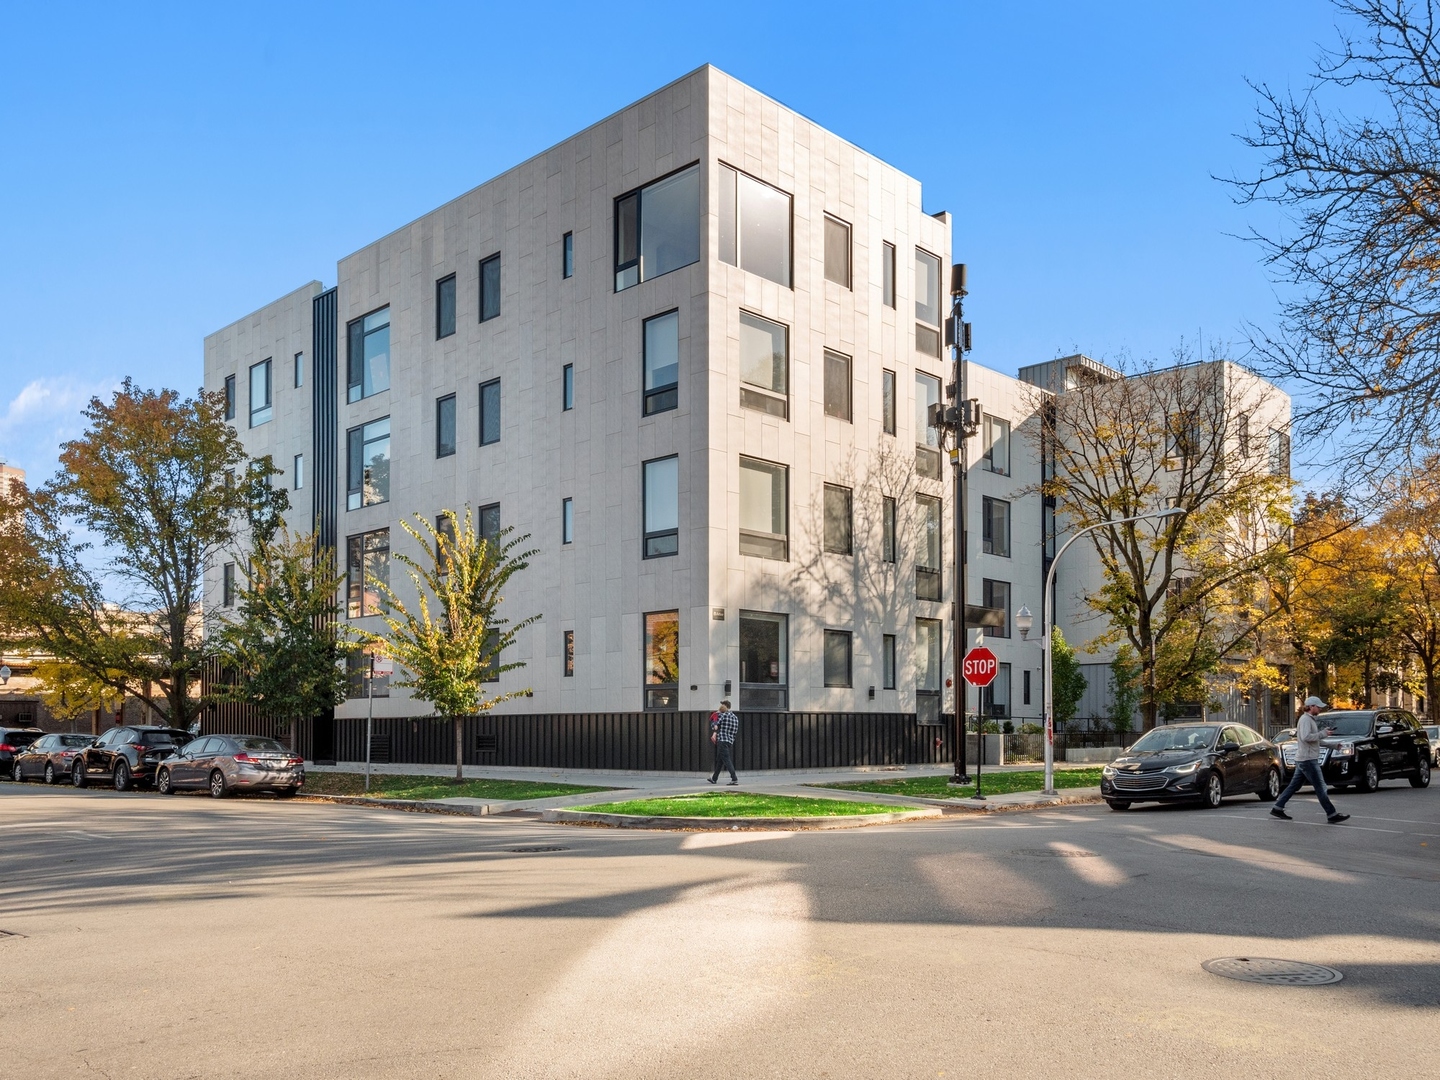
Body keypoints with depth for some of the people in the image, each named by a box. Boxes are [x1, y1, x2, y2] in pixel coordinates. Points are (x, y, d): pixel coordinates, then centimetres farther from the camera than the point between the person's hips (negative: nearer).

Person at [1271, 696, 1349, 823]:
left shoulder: (1310, 719, 19)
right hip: (1307, 759, -10)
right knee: (1320, 787, -7)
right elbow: (1306, 737, -24)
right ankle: (1332, 815, -4)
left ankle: (1277, 808, 14)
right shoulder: (1305, 719, -13)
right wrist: (1322, 733, -16)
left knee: (1294, 785, 12)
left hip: (1303, 760, 10)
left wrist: (1323, 732, 7)